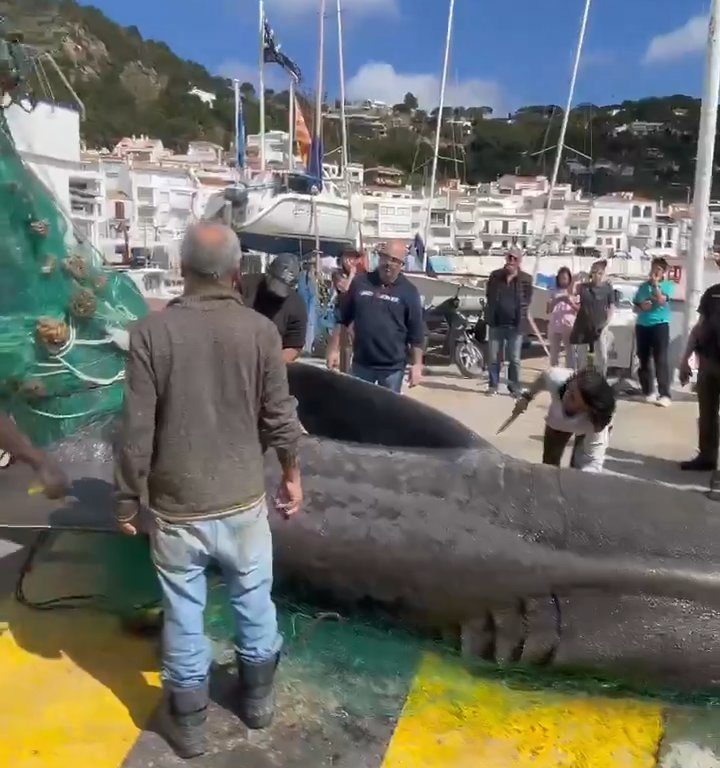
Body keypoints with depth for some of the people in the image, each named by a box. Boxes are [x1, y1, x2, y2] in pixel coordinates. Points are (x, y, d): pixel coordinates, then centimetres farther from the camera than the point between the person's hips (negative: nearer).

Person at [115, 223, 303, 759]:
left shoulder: (151, 331, -12)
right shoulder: (261, 330, -9)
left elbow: (137, 428, -11)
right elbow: (280, 418, -4)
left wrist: (128, 497, 2)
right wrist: (292, 474, 12)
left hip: (176, 504, 0)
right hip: (243, 499, 1)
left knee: (184, 610, 15)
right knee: (254, 599, 20)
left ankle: (189, 721, 32)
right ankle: (258, 698, 40)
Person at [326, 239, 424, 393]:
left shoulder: (409, 292, -4)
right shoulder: (360, 282, 2)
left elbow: (416, 333, -2)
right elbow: (343, 320, 8)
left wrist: (417, 365, -6)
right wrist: (334, 350, 4)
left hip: (392, 367, -2)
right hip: (361, 364, 2)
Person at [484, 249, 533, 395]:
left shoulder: (526, 279, 1)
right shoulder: (495, 275, 6)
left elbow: (527, 300, 4)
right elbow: (489, 295, 12)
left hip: (515, 324, -2)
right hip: (496, 323, 2)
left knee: (514, 359, 2)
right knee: (494, 358, 5)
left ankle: (514, 388, 10)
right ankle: (493, 385, 14)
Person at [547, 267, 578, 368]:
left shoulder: (574, 292, 3)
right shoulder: (554, 292, 9)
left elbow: (579, 309, 0)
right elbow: (549, 310, 6)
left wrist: (570, 303, -17)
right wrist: (555, 301, -12)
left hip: (568, 325, -3)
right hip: (555, 326, 3)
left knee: (570, 352, -4)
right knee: (554, 352, 7)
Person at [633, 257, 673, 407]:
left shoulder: (667, 285, 1)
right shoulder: (643, 286, 12)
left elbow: (661, 301, -16)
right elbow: (635, 307, 15)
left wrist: (655, 284, -12)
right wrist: (641, 308, -7)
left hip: (660, 325, -4)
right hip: (642, 325, 5)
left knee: (661, 360, -9)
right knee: (643, 360, 8)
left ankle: (664, 394, -10)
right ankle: (648, 391, 19)